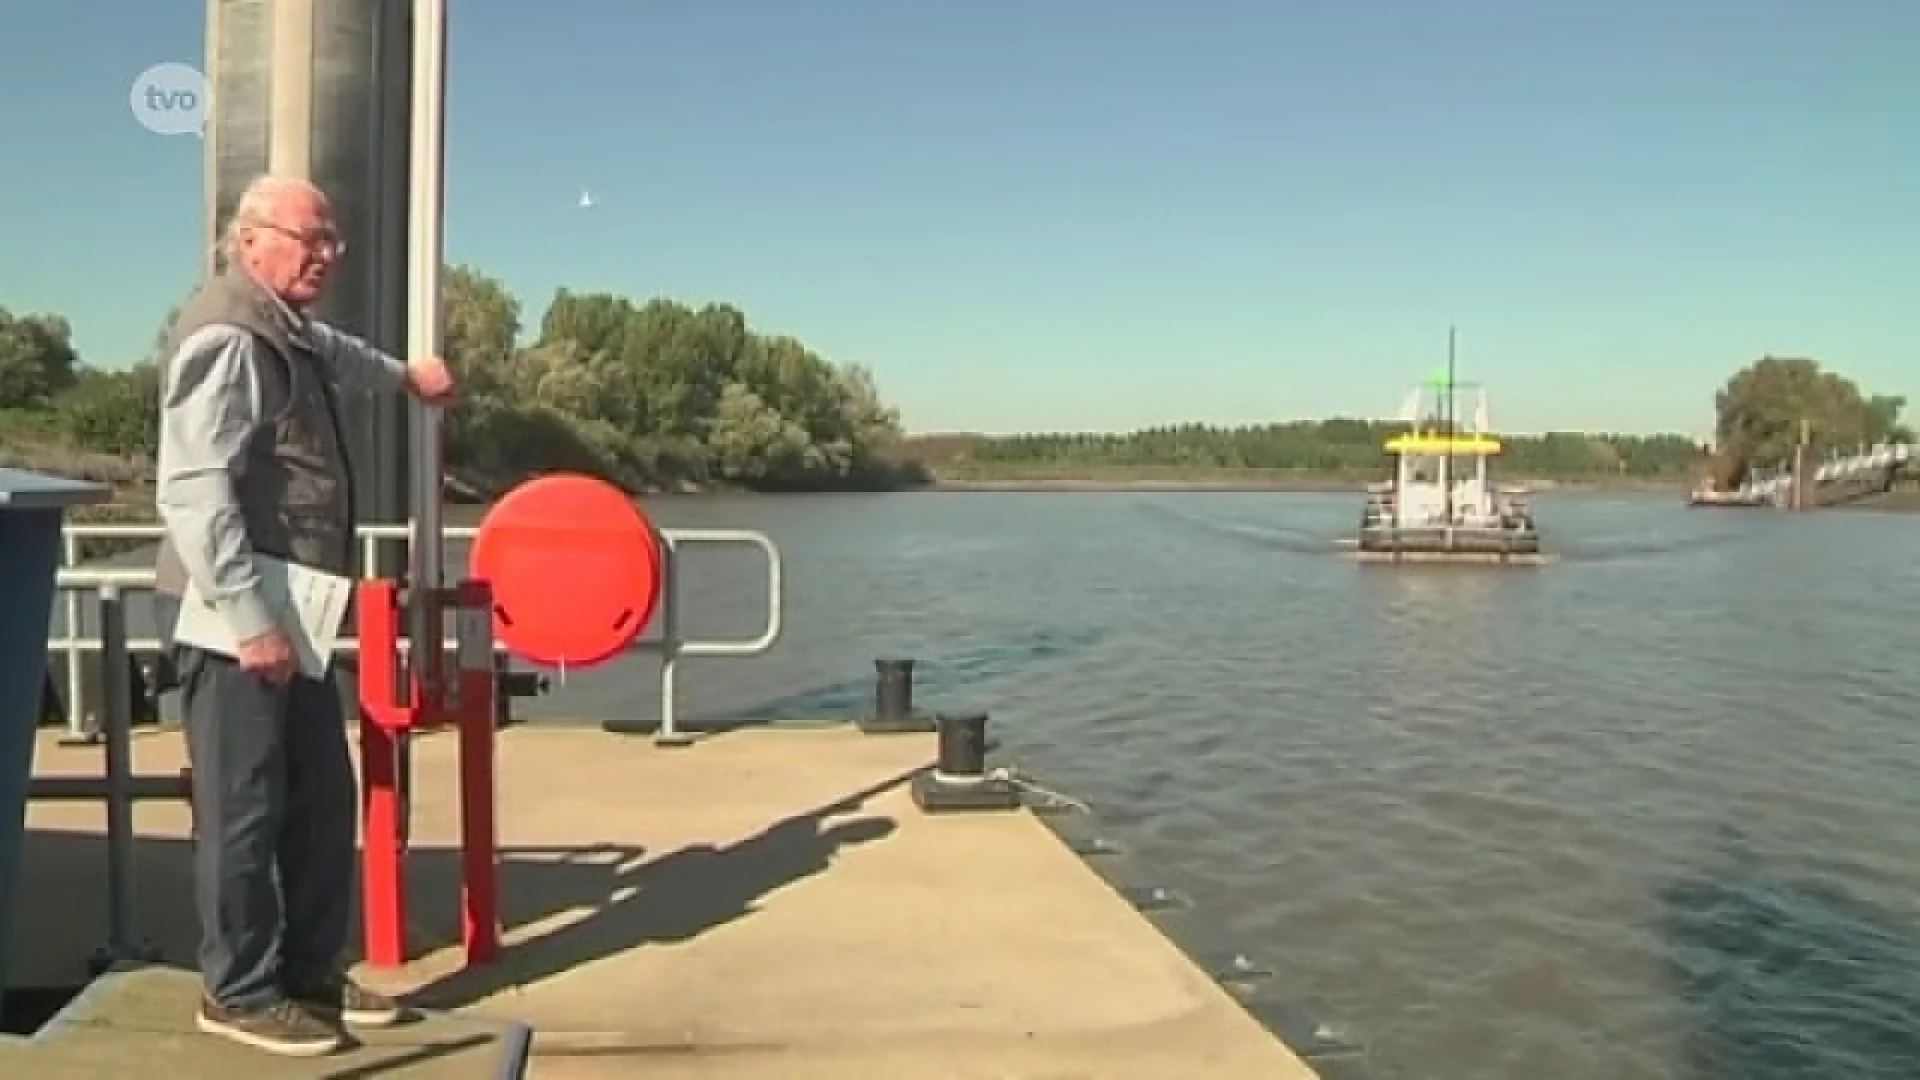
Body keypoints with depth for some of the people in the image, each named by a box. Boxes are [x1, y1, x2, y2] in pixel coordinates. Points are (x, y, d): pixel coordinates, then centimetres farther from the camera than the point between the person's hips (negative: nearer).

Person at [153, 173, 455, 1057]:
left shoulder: (286, 330, 17)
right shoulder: (225, 337, -14)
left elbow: (332, 354, 44)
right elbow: (193, 490, -23)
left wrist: (403, 374, 59)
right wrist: (248, 615, -26)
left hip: (290, 610, 10)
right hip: (238, 617, -10)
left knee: (323, 800, 13)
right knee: (245, 808, -1)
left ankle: (309, 970, 24)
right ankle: (238, 992, 12)